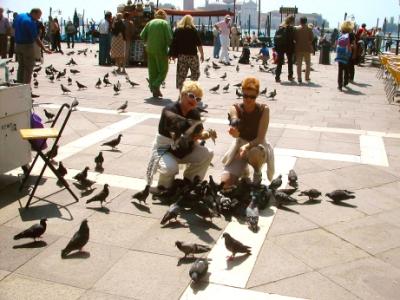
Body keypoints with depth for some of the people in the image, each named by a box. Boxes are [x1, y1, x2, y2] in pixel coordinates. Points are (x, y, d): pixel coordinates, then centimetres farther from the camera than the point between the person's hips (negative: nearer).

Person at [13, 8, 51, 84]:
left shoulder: (19, 16, 4)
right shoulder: (31, 22, -21)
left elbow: (13, 27, 16)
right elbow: (36, 38, -23)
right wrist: (44, 49, -20)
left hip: (17, 45, 8)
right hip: (27, 46, -8)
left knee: (21, 66, 18)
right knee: (29, 67, 2)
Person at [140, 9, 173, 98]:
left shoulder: (150, 23, 10)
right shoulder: (165, 23, -2)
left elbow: (142, 35, 6)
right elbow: (169, 38, -10)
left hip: (150, 50, 5)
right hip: (161, 50, -5)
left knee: (152, 71, 11)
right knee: (163, 70, 3)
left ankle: (154, 91, 12)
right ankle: (156, 85, -16)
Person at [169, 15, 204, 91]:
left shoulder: (177, 30, 6)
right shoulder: (193, 30, -2)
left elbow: (174, 43, 5)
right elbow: (199, 44, -6)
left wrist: (173, 54, 10)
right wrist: (202, 54, 1)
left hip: (181, 55, 3)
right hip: (192, 55, -3)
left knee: (181, 74, 6)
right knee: (195, 73, 10)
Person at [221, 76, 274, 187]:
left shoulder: (264, 109, -17)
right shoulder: (235, 108, -13)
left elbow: (260, 138, -21)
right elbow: (236, 134, -31)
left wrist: (247, 146, -40)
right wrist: (234, 131, -56)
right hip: (239, 146, 2)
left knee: (254, 153, -42)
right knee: (225, 183, -15)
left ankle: (257, 173, -5)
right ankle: (243, 169, 20)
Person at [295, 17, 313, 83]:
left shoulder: (296, 29, -4)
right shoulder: (309, 29, -6)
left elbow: (294, 38, -3)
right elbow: (312, 38, -5)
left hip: (298, 48, 0)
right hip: (307, 48, 0)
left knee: (299, 64, 5)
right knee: (308, 64, 14)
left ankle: (299, 79, 1)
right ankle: (307, 77, 14)